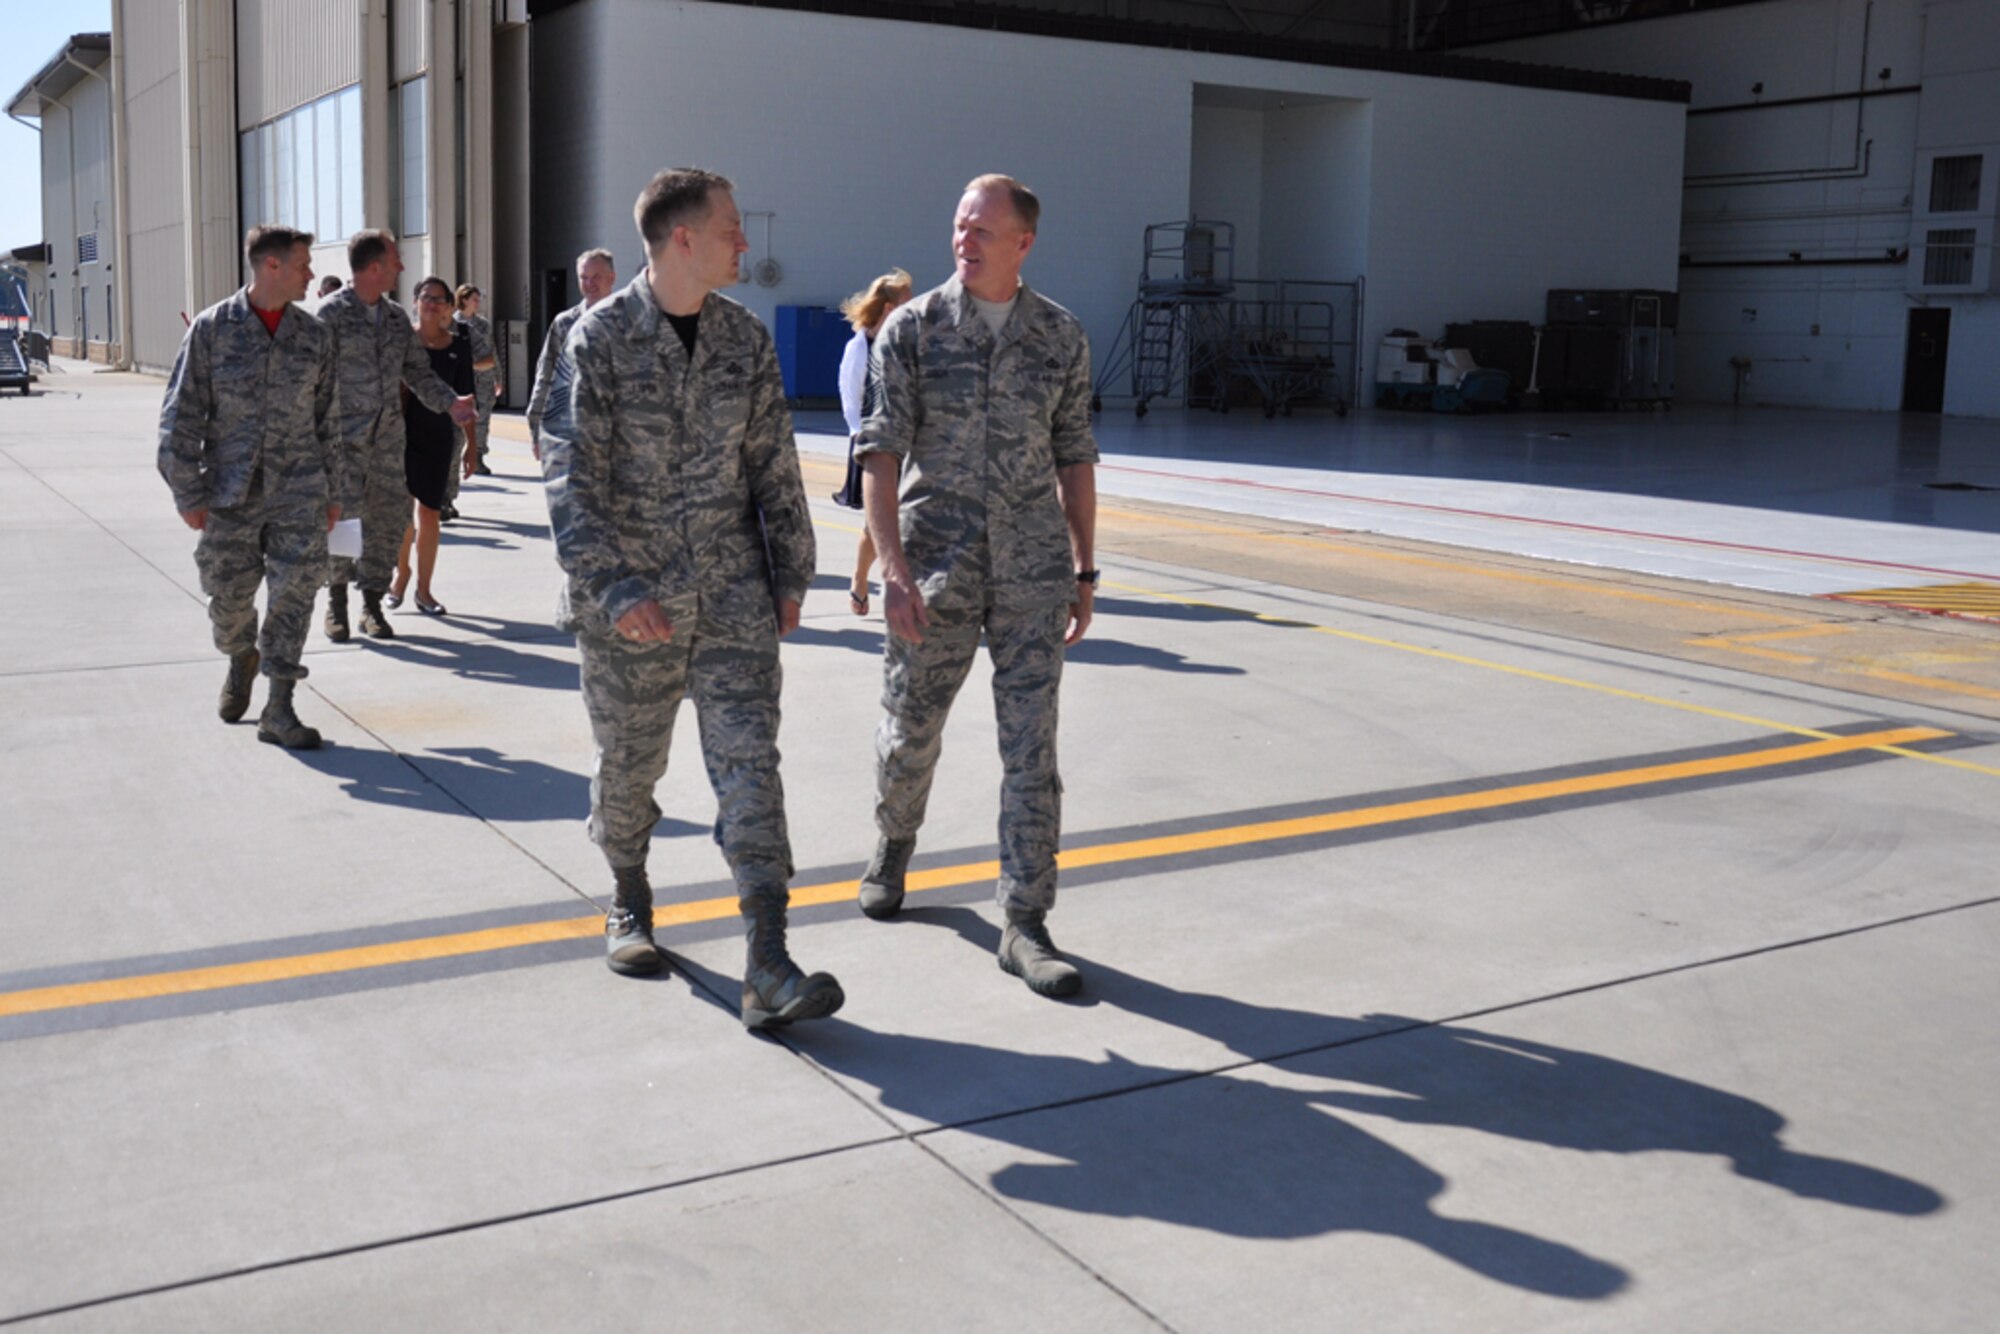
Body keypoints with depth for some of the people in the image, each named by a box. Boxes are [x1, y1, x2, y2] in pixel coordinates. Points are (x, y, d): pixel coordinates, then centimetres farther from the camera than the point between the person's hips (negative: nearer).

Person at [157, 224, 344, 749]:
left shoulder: (312, 336, 6)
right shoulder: (212, 329, -3)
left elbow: (326, 417, 13)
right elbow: (182, 415, -2)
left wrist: (334, 489, 14)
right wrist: (188, 493, -6)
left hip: (298, 490, 2)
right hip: (231, 493, -1)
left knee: (294, 592, -6)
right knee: (229, 595, 7)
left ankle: (279, 710, 0)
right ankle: (242, 657, 41)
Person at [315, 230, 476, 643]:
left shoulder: (397, 317, 12)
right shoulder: (332, 313, -6)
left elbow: (417, 371, 15)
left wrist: (449, 402, -2)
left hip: (388, 435, 6)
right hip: (345, 435, -5)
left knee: (389, 520, 4)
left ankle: (372, 604, 16)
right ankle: (336, 598, 13)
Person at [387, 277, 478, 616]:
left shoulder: (458, 345, 5)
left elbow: (464, 397, 8)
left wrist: (470, 445, 6)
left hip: (438, 435, 1)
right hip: (402, 432, -1)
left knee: (429, 513, 3)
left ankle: (424, 589, 12)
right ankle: (401, 575, 20)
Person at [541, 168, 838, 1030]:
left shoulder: (745, 340, 6)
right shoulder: (601, 338, -8)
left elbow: (774, 466, 12)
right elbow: (571, 476, -13)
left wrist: (790, 573, 11)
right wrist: (613, 589, -21)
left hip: (733, 595, 3)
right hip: (630, 602, -2)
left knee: (749, 765, -6)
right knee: (628, 765, 12)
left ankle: (768, 973, -9)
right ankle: (628, 901, 41)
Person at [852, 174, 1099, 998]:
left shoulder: (1062, 337, 4)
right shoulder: (912, 329, -3)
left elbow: (1074, 459, 11)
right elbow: (880, 455, -7)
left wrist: (1084, 572, 9)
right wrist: (894, 572, -16)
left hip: (1032, 572, 1)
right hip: (936, 566, -1)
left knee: (1031, 745, -3)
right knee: (910, 730, 12)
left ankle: (1024, 925, 3)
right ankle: (895, 844, 43)